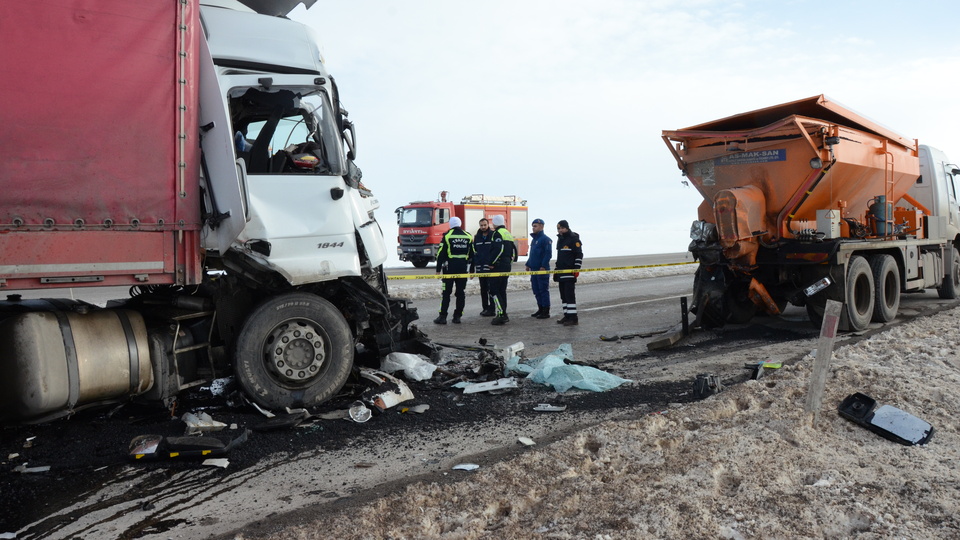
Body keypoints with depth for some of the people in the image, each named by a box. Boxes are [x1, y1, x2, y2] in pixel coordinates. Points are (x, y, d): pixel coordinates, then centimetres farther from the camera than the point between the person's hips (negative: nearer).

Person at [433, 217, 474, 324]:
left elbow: (441, 254, -4)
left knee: (446, 293, 0)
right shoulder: (468, 237, 9)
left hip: (449, 268, -3)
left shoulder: (447, 236, -3)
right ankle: (457, 316, 9)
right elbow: (472, 255, 12)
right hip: (463, 268, 3)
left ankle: (443, 317, -2)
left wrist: (438, 269, 1)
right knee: (460, 293, 8)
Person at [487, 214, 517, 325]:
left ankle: (501, 314, -15)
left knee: (494, 291, -8)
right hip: (507, 266, 9)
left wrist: (492, 263, -15)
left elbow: (498, 249, -22)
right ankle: (503, 315, 17)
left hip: (498, 266, -9)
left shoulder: (497, 233, -11)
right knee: (502, 290, 15)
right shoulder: (508, 234, 18)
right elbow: (513, 250, 19)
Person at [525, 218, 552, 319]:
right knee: (536, 290, 12)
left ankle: (546, 311, 0)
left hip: (542, 270, -9)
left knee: (544, 290, -5)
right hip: (534, 269, 9)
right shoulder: (534, 239, 18)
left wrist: (543, 266, -21)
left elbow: (548, 254, -16)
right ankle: (540, 309, 21)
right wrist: (528, 264, 20)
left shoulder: (546, 239, -10)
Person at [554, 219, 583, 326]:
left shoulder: (574, 238, -9)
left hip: (570, 272, -9)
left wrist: (577, 268, -17)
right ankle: (567, 315, 18)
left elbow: (579, 254, -11)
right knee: (563, 295, 10)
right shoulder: (560, 239, 17)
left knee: (570, 294, -11)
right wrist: (557, 269, 24)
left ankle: (573, 318, -9)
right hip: (561, 271, 9)